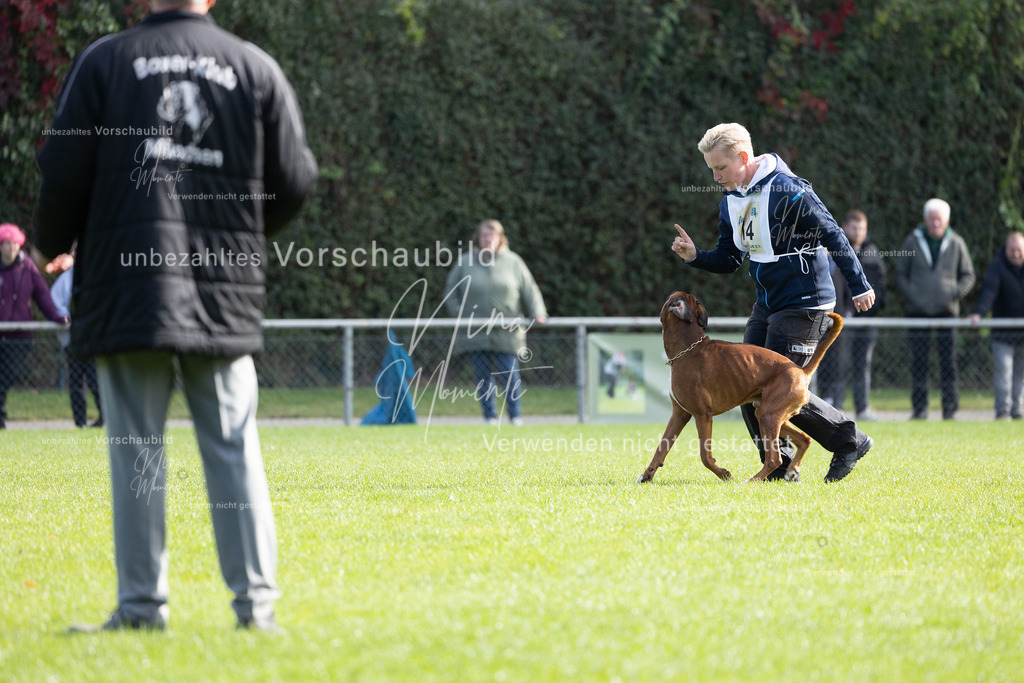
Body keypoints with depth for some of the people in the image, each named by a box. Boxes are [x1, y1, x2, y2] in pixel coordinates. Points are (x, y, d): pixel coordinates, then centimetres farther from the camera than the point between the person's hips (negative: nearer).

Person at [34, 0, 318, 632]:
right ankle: (256, 602, 2)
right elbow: (296, 178, 6)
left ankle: (143, 605, 3)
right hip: (226, 295, 1)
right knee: (234, 451, 5)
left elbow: (65, 170, -1)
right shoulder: (256, 67, 6)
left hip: (128, 291, -1)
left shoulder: (104, 61, 2)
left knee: (136, 452, 3)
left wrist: (55, 245, 17)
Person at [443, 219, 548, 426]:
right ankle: (490, 417, 11)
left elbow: (529, 290, 8)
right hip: (475, 332, 1)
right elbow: (451, 293, 11)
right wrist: (461, 315, -4)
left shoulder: (512, 262, 6)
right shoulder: (465, 263, 6)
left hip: (506, 330, -1)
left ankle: (516, 417, 9)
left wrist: (537, 313, -7)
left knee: (509, 376, -3)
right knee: (483, 377, 1)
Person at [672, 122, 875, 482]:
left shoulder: (787, 191, -19)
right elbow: (729, 259, 16)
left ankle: (849, 440, 4)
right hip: (767, 303, 9)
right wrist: (695, 256, -3)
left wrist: (859, 286, -13)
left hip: (803, 304, -9)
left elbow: (833, 235, -15)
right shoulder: (731, 202, 8)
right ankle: (779, 466, 13)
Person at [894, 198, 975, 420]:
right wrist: (911, 295, -7)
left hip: (947, 311, 0)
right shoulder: (912, 242, 4)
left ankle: (950, 408, 1)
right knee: (918, 362, -2)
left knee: (948, 361, -3)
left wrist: (956, 292, -8)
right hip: (918, 311, 0)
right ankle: (920, 408, 4)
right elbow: (899, 273, 9)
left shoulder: (956, 243, 5)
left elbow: (968, 276, 11)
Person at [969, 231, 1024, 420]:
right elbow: (989, 291, -23)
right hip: (1003, 331, -3)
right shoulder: (998, 266, -9)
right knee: (1003, 369, -11)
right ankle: (1002, 410, -9)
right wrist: (978, 312, -38)